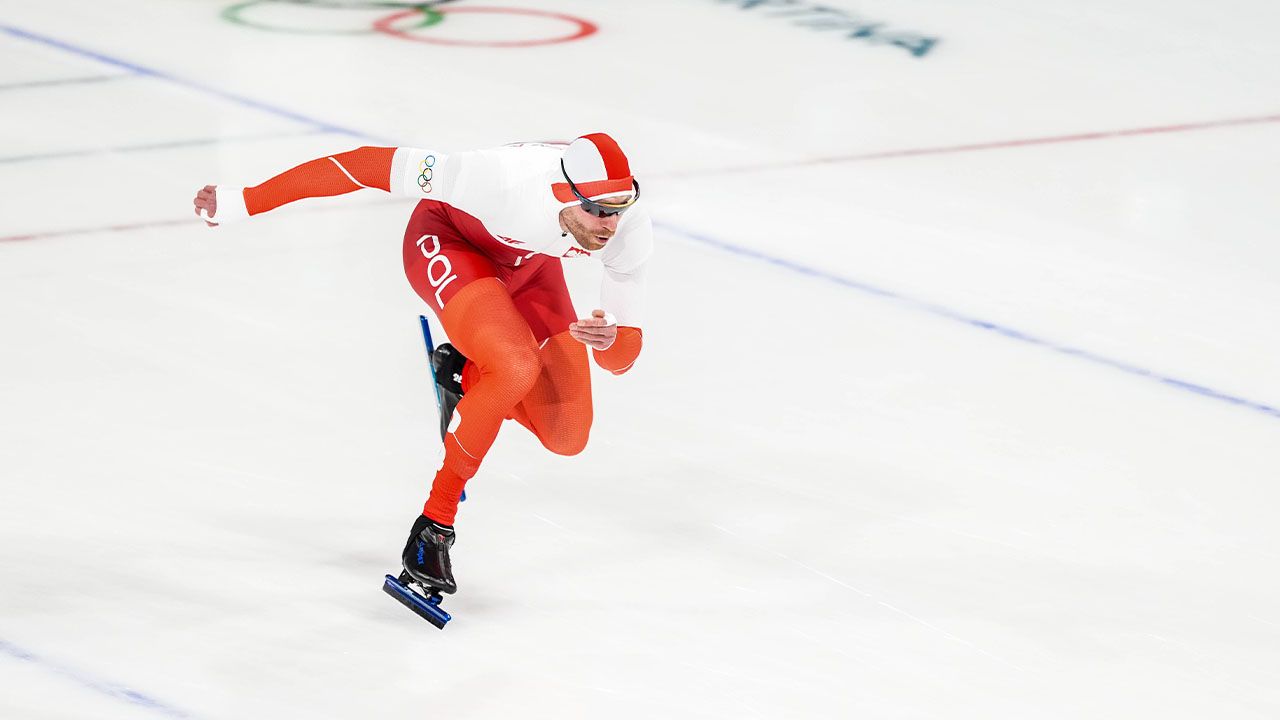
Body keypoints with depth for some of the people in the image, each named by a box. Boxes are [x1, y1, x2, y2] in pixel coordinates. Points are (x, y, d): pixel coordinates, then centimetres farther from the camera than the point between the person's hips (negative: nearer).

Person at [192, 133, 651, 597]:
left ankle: (465, 375, 27)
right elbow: (372, 166, -36)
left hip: (525, 263, 5)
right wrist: (244, 202, -33)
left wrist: (610, 341, -47)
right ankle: (433, 526, -17)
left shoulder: (630, 230, -29)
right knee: (515, 368, -32)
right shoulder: (503, 178, -42)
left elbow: (623, 357, -20)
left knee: (567, 437, -2)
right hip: (448, 241, -5)